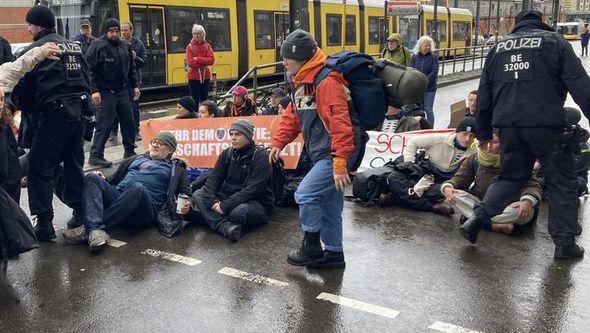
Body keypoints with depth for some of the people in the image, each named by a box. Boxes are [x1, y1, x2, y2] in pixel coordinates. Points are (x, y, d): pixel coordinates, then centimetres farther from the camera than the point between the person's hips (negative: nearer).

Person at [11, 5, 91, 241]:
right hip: (78, 112, 7)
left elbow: (23, 84, -1)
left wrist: (20, 106, 16)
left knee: (40, 168, -2)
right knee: (74, 166, 15)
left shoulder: (37, 48, -5)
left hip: (54, 114, -7)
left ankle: (44, 223, -3)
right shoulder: (74, 47, 17)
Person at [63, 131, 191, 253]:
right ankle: (96, 231, -42)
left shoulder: (176, 169, 24)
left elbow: (185, 192, 14)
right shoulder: (137, 159, 35)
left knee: (137, 187, -37)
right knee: (92, 178, -20)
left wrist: (185, 206, -10)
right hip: (117, 196, 5)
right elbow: (115, 178, 34)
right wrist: (103, 180, 11)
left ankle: (87, 230, -36)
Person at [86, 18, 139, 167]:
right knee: (104, 125, -7)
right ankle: (95, 156, 1)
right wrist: (94, 90, -20)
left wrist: (135, 86, 14)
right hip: (105, 93, -7)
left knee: (129, 122, 14)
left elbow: (131, 68, 20)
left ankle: (129, 151, 30)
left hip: (123, 91, 7)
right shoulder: (98, 46, -9)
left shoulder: (125, 46, 11)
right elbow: (89, 69, -14)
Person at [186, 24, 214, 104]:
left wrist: (197, 59, -14)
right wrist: (204, 62, -10)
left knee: (204, 100, 9)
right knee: (195, 101, 0)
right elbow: (190, 62, -13)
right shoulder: (190, 47, -1)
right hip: (193, 77, -2)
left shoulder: (207, 46, 5)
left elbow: (211, 60, -9)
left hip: (205, 77, 2)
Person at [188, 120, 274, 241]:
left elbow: (253, 189, -22)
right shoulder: (227, 154, 7)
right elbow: (213, 178, 0)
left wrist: (225, 205, -26)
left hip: (257, 203, -7)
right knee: (198, 194, -10)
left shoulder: (261, 156, -13)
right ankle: (226, 226, -31)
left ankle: (207, 216, -14)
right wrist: (213, 201, -20)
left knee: (242, 211, -39)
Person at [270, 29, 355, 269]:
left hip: (334, 155, -10)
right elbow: (292, 115, 18)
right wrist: (278, 142, 9)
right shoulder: (302, 83, 11)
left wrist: (340, 163, -30)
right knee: (328, 207, 14)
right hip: (322, 155, 10)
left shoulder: (326, 83, -21)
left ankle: (311, 248, 6)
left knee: (305, 195, -11)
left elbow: (340, 124, -27)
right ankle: (334, 253, 26)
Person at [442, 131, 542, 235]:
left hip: (506, 207, -2)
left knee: (528, 212, -35)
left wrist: (528, 201, -38)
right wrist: (447, 187, -26)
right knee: (454, 195, -25)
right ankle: (494, 225, -37)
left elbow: (532, 184, -14)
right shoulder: (474, 160, 3)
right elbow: (460, 178, -1)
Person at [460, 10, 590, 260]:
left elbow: (484, 94, 17)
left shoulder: (498, 48, 16)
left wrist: (484, 132, 24)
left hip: (508, 126, 4)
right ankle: (565, 243, 9)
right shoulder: (554, 41, 6)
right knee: (562, 181, 9)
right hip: (546, 125, -4)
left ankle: (477, 219, 3)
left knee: (510, 176, 19)